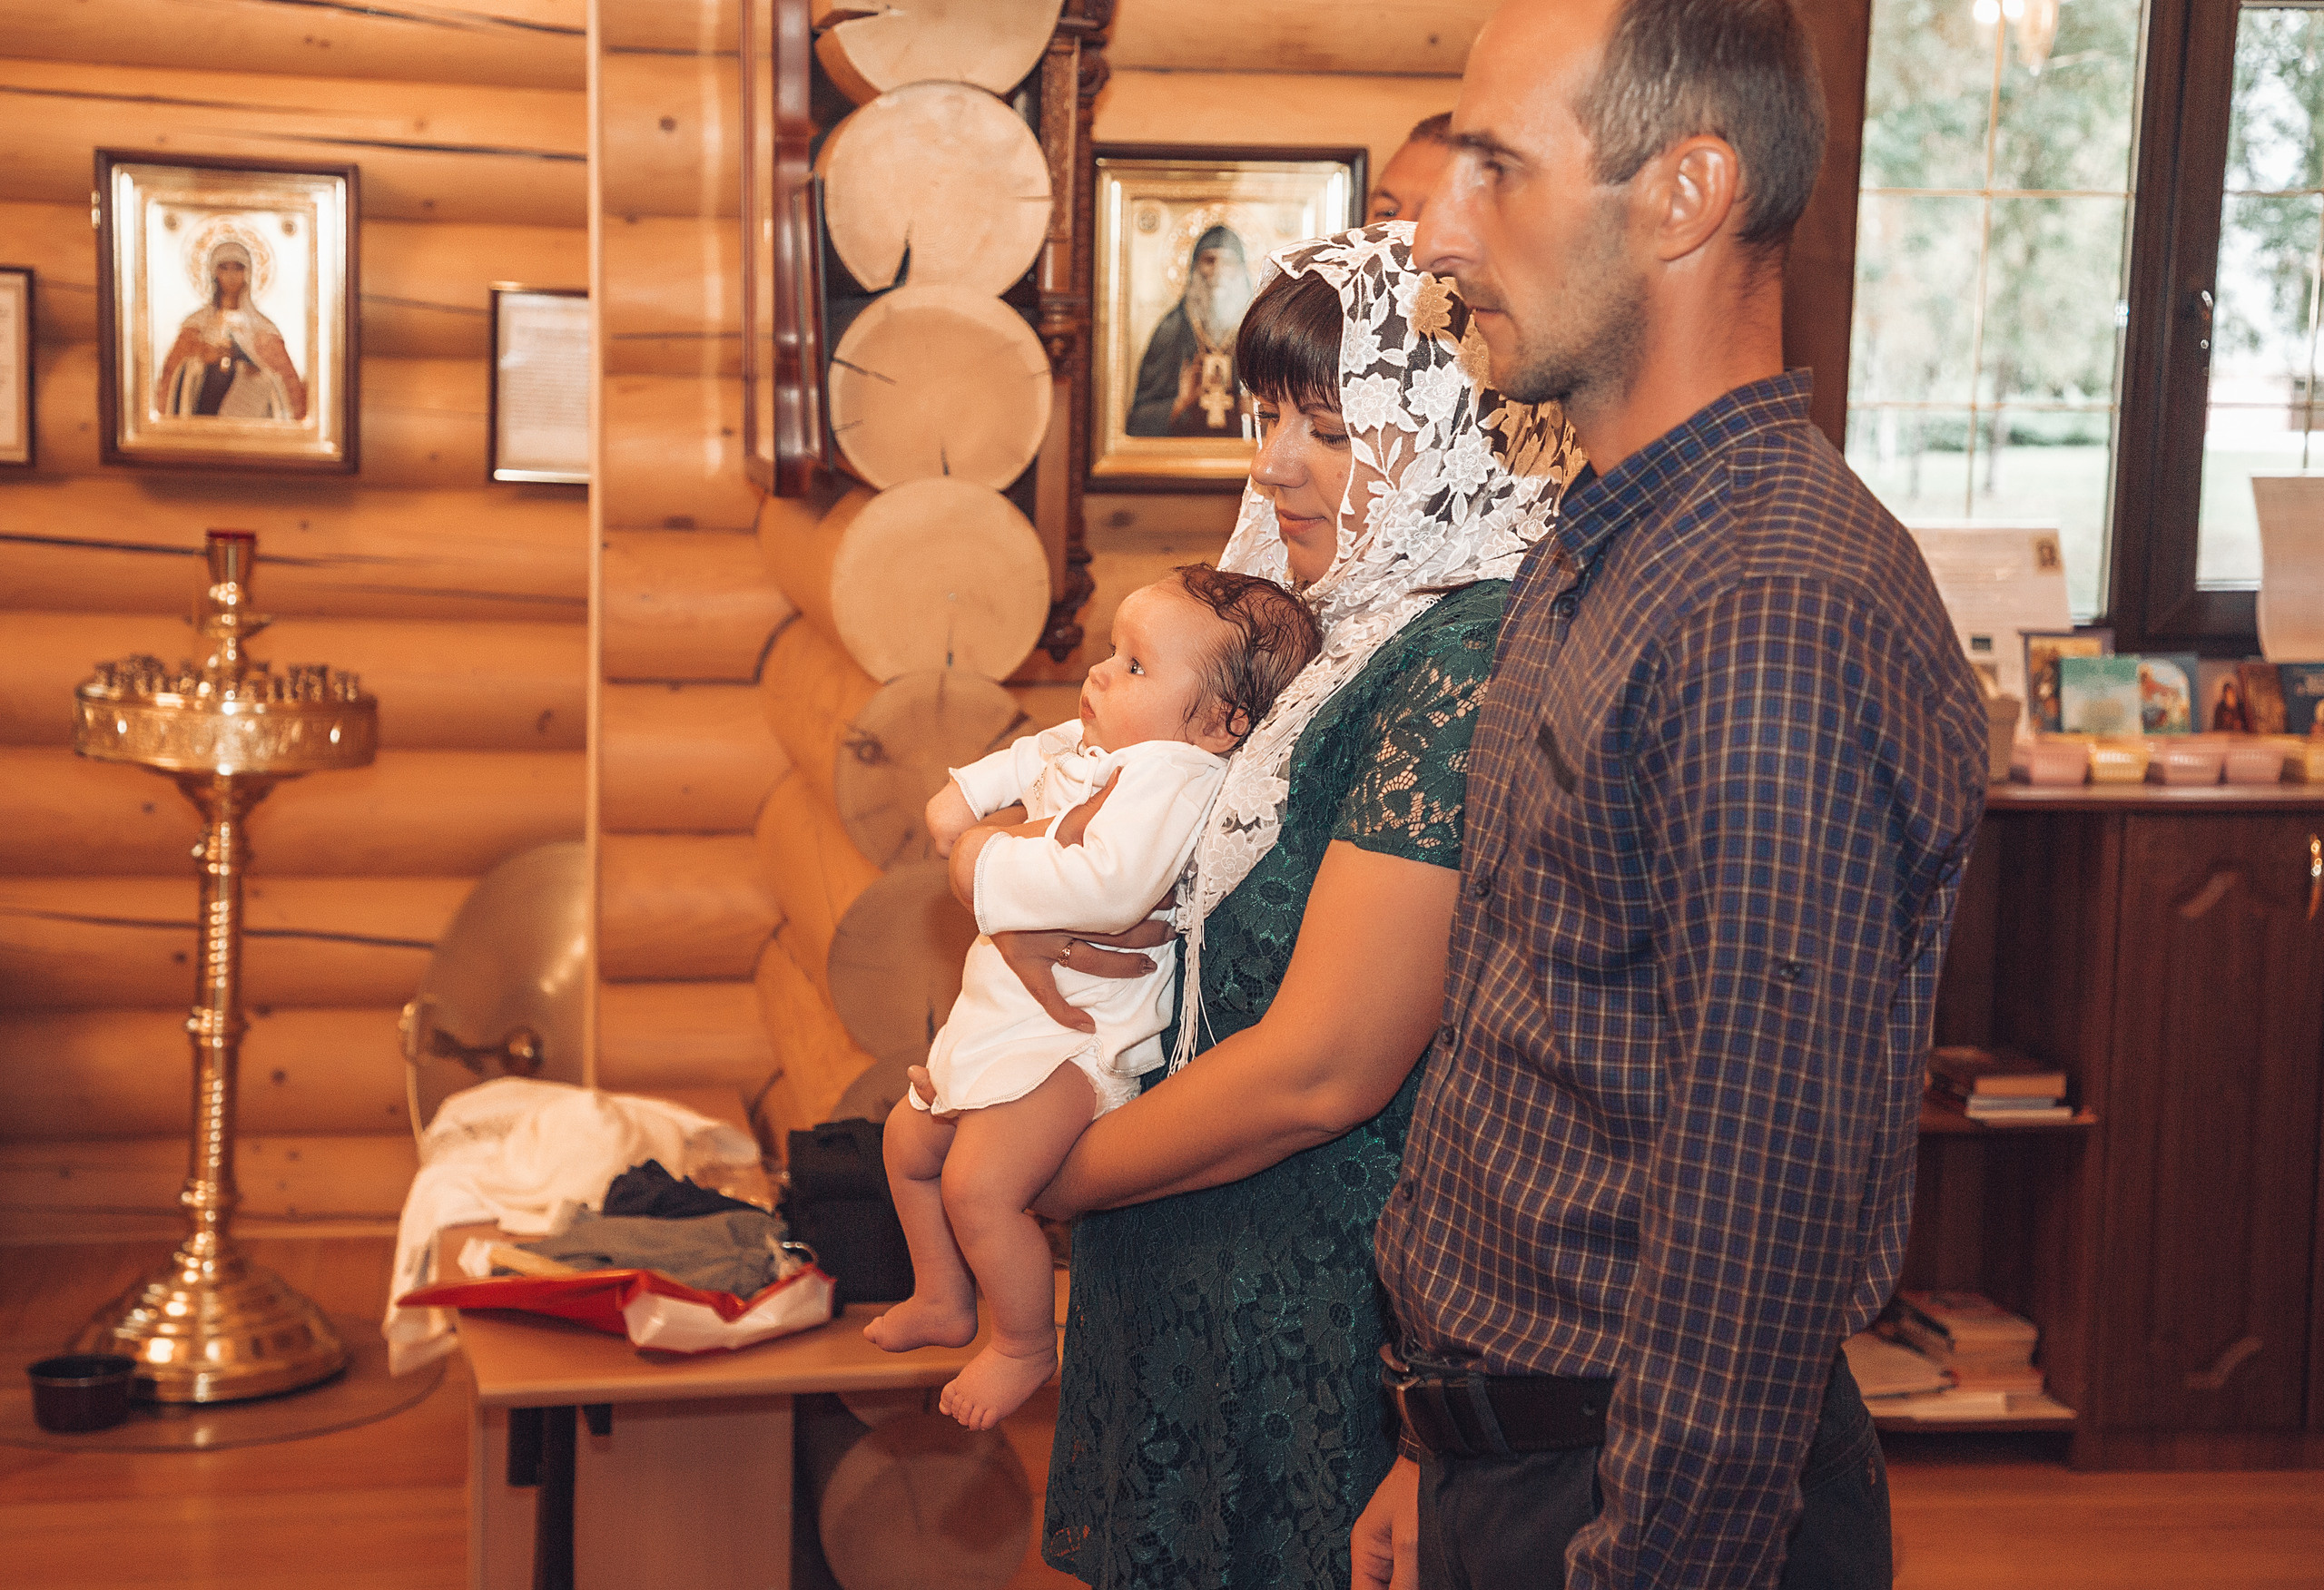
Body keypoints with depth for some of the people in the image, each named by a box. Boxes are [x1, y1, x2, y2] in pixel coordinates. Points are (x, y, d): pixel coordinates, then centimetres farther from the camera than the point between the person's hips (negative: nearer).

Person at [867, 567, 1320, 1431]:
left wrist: (993, 865, -28)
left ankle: (1026, 1344, 1)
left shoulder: (1166, 778, -24)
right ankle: (943, 1301, 43)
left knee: (978, 1184, -23)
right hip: (998, 1015, 11)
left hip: (1070, 1033, -11)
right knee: (910, 1142, 23)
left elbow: (1109, 886, -40)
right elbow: (1025, 760, 28)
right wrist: (961, 796, 8)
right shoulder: (1084, 744, 7)